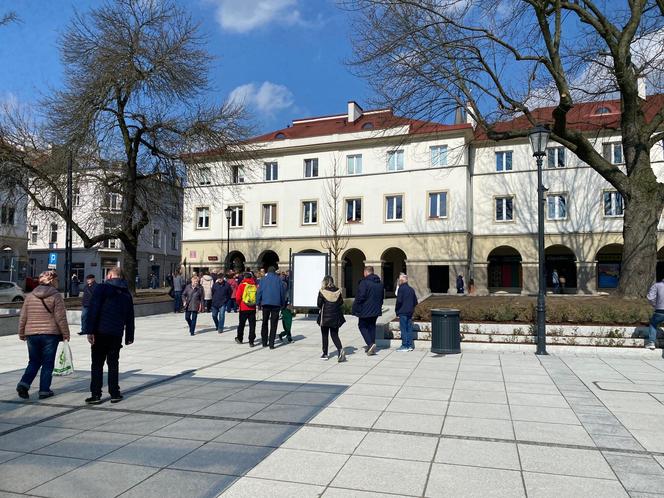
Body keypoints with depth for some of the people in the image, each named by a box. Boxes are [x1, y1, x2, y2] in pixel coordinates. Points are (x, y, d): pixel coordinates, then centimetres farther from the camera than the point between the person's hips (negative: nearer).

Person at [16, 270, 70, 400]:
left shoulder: (30, 296, 6)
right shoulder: (56, 296, -7)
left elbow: (23, 317, 10)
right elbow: (60, 318, -9)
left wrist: (22, 333, 20)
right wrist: (65, 334, -1)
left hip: (32, 334, 4)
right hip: (50, 334, -4)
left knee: (34, 362, 18)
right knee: (48, 363, 6)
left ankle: (24, 384, 1)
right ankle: (44, 390, 8)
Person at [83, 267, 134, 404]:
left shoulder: (102, 288, -4)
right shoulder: (126, 293, 12)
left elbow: (93, 310, -13)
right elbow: (130, 317, 16)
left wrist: (89, 330, -12)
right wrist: (129, 336, 22)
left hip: (100, 332, -4)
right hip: (117, 334, 4)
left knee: (97, 364, 4)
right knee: (113, 363, 12)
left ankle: (95, 394, 4)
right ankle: (115, 394, 13)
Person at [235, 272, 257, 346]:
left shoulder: (242, 285, -6)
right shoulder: (255, 286, 0)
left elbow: (238, 297, -10)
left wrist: (239, 304, 8)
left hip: (243, 308, -1)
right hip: (253, 308, 1)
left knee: (241, 324, 16)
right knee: (252, 325, 4)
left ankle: (239, 338, 30)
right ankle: (251, 341, -1)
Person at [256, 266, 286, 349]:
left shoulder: (263, 279, 6)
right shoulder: (279, 279, 5)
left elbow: (259, 291, 1)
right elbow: (283, 292, 5)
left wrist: (258, 303, 5)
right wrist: (283, 304, 11)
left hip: (265, 303, 1)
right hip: (276, 304, -1)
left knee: (265, 323, 14)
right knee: (273, 324, 1)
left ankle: (264, 342, 18)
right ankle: (271, 343, -3)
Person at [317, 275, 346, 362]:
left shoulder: (322, 292, -9)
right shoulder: (337, 291, -1)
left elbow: (319, 304, -7)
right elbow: (341, 303, 4)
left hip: (325, 316, -2)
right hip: (336, 316, 3)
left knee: (325, 335, 11)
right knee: (335, 335, 10)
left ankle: (325, 354, 17)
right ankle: (340, 349, -13)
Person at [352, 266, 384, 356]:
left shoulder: (364, 282, -17)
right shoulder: (379, 283, 10)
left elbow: (360, 296, -20)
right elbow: (381, 297, 18)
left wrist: (355, 307, -10)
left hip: (365, 310, -7)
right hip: (376, 310, 7)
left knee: (362, 326, 4)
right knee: (372, 326, 15)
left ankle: (370, 344, -12)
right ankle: (372, 345, 17)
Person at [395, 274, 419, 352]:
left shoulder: (401, 288, -11)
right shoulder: (411, 289, 12)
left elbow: (399, 301, -17)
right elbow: (415, 302, 15)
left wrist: (396, 310, -6)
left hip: (402, 312, -7)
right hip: (410, 313, 7)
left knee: (403, 329, -3)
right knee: (409, 329, 11)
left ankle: (404, 346, -3)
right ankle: (410, 345, 14)